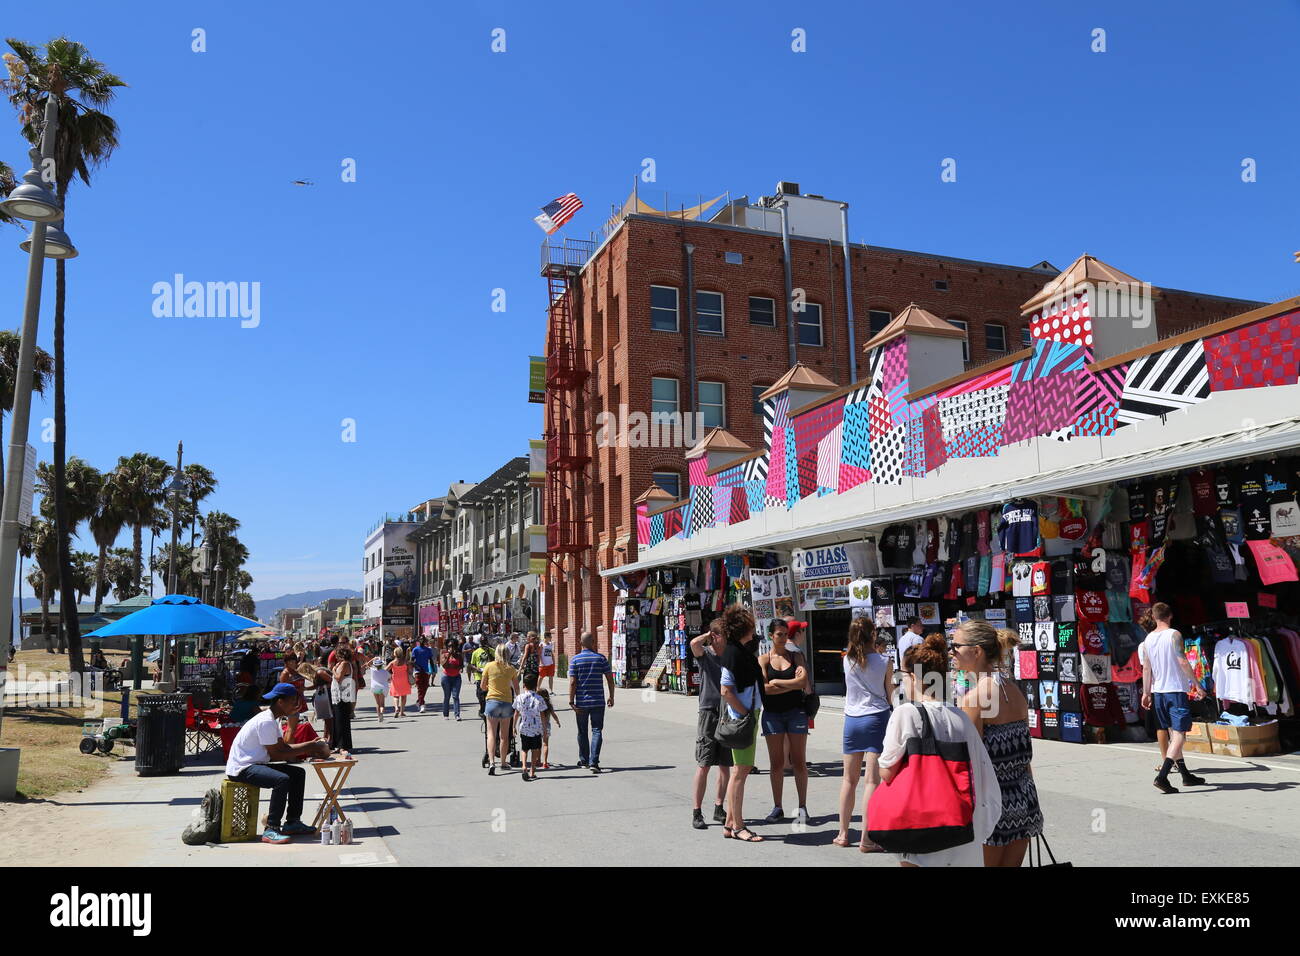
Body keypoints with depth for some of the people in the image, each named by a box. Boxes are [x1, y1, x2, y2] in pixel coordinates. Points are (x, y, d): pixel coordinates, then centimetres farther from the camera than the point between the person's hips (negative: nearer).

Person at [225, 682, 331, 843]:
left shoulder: (272, 720, 12)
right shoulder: (266, 721, -20)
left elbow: (283, 746, 15)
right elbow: (275, 755, -19)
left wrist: (310, 745, 4)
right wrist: (306, 749, -13)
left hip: (254, 764, 11)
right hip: (241, 768, -11)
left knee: (298, 773, 10)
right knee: (282, 779, -31)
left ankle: (293, 822, 11)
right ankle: (271, 830, -24)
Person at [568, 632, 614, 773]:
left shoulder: (575, 659, -4)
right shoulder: (601, 658, -1)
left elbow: (572, 682, -9)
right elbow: (610, 679, 1)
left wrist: (571, 701, -5)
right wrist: (611, 697, 11)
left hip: (581, 702, 0)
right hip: (598, 701, 0)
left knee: (582, 732, 14)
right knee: (597, 731, 1)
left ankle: (584, 760, 25)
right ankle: (593, 762, -10)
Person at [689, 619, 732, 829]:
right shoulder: (704, 654, -2)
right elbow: (694, 643, -25)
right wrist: (709, 634, -7)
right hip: (709, 712, -4)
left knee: (725, 765, 8)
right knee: (704, 765, -4)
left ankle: (719, 808, 20)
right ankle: (697, 812, 2)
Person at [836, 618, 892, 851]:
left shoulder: (847, 660, 2)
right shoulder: (885, 661, -5)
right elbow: (889, 694, 4)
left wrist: (875, 651, 27)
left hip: (852, 719, 4)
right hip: (877, 718, -3)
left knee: (849, 779, 14)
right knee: (873, 780, -4)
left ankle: (843, 834, 20)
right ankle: (866, 839, -6)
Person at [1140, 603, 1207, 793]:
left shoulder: (1148, 638, 8)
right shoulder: (1174, 635, -9)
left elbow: (1147, 668, 10)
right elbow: (1183, 662, -15)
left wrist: (1146, 692, 14)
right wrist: (1197, 684, -10)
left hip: (1158, 691, 6)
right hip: (1176, 690, -6)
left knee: (1173, 733, 17)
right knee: (1179, 734, -6)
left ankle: (1186, 775, 26)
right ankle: (1162, 776, -19)